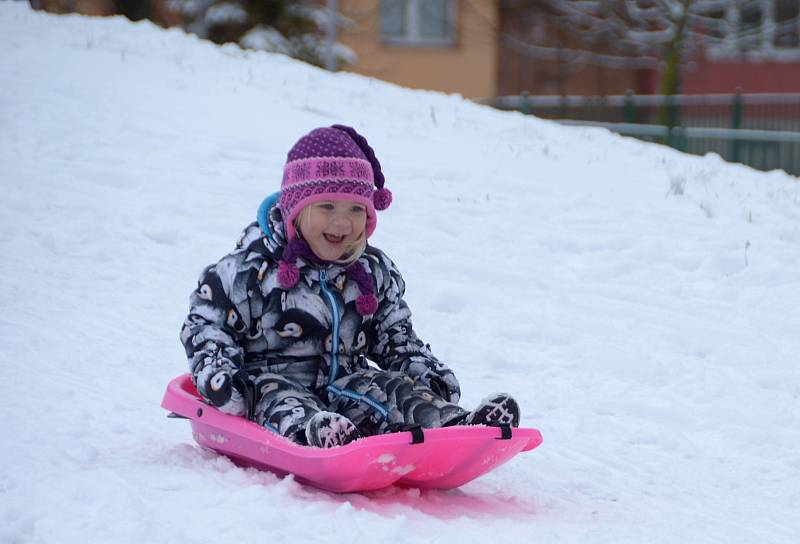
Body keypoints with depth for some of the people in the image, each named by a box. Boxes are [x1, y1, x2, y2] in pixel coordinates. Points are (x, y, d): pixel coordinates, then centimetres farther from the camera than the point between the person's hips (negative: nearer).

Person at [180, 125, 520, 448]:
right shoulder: (253, 267, -3)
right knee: (285, 402, -36)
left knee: (396, 388, -19)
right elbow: (205, 323, 0)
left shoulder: (375, 272, 12)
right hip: (274, 379, -5)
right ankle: (309, 431, -69)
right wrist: (218, 376, -17)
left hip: (345, 380, 5)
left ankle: (449, 423, -45)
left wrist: (428, 374, 8)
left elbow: (395, 335, 24)